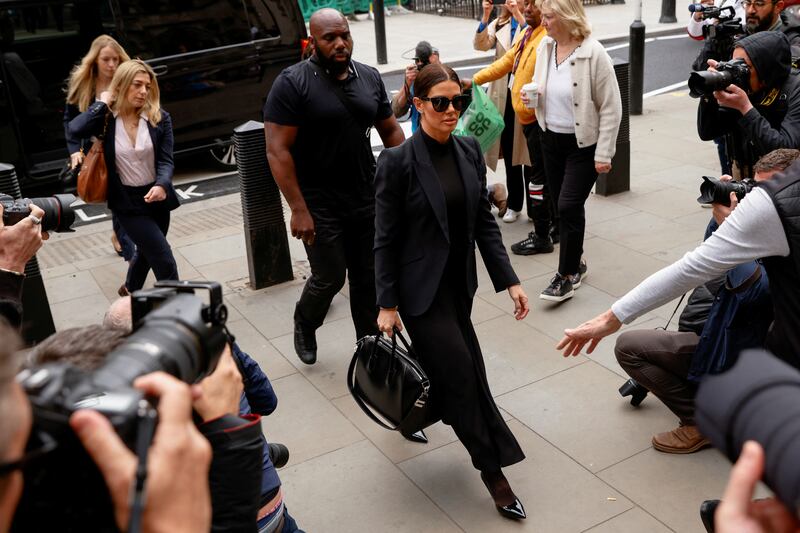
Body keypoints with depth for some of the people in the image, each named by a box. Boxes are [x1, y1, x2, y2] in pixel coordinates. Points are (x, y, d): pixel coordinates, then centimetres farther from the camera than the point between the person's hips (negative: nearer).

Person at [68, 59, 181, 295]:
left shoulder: (159, 118, -5)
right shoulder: (107, 118, -10)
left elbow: (166, 160, -10)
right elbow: (75, 129, -30)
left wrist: (162, 185, -30)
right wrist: (101, 104, -19)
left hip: (156, 196, 4)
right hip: (127, 200, -4)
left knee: (147, 250, 24)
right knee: (164, 259, -10)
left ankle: (130, 289, 53)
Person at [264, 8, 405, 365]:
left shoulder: (369, 78, 5)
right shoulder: (292, 83, -11)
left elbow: (391, 131, 14)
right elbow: (277, 151, -14)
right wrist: (298, 210, -19)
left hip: (368, 198, 5)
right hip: (320, 205, -4)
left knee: (369, 278, 10)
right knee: (330, 277, 3)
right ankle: (304, 324, 34)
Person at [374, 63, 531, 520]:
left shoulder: (470, 151, 3)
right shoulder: (398, 162, -15)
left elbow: (485, 220, 6)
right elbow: (386, 238, -11)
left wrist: (509, 280, 2)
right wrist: (387, 305, -9)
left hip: (459, 283, 6)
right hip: (421, 289, -6)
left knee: (449, 373, 12)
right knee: (466, 375, -5)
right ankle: (494, 473, 11)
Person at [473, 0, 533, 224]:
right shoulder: (499, 24, 12)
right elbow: (480, 45, -2)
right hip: (503, 94, 5)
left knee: (529, 152, 1)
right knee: (509, 152, 11)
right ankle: (514, 204, 22)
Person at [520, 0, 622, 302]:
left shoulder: (594, 54, -17)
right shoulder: (544, 47, 1)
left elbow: (611, 108, -13)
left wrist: (603, 154, -15)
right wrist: (530, 96, -6)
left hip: (583, 144, -6)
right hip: (551, 140, 6)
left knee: (568, 206, -10)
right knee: (563, 207, 13)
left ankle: (567, 275, 3)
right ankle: (575, 262, 30)